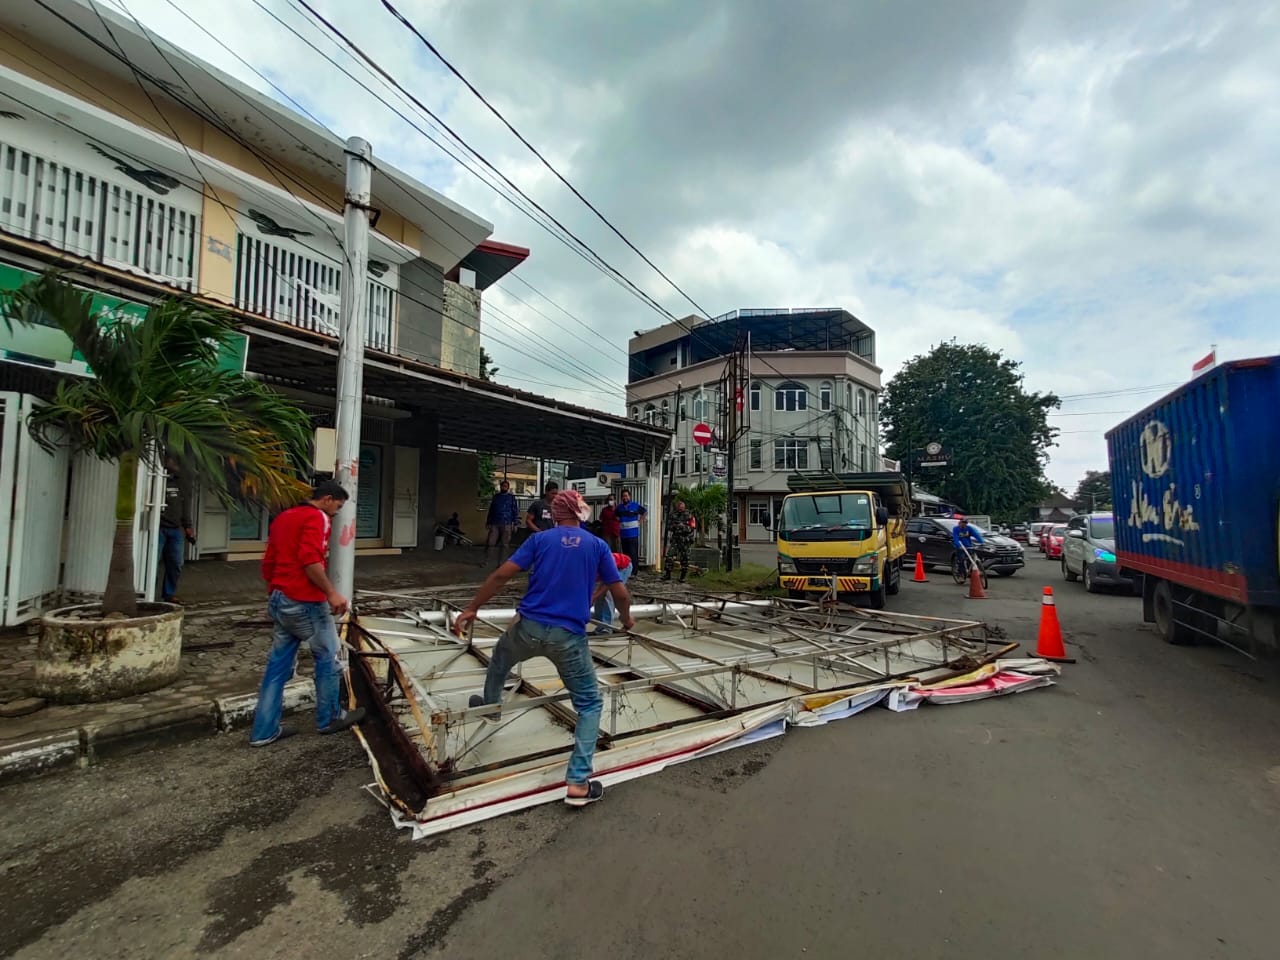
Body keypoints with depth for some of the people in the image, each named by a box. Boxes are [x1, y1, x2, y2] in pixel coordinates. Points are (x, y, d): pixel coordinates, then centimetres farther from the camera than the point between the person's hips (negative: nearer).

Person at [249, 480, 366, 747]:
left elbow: (268, 564, 20)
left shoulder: (282, 518, 17)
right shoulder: (316, 517, -12)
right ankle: (330, 718, 20)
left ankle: (264, 731, 18)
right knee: (328, 658, 7)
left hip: (279, 600, 9)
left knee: (278, 665, 13)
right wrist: (331, 593, -21)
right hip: (305, 602, -9)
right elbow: (310, 560, -24)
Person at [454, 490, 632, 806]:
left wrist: (471, 609, 5)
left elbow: (502, 575, -3)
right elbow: (620, 594, 4)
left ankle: (490, 705, 58)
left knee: (500, 658, 36)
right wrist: (626, 618, 24)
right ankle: (578, 783, 9)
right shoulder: (598, 545, 4)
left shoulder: (540, 539, 4)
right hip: (569, 637, -1)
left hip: (529, 627, 2)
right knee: (589, 705, 13)